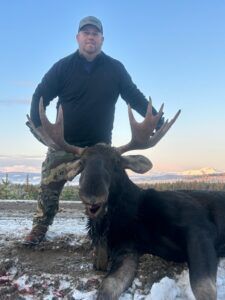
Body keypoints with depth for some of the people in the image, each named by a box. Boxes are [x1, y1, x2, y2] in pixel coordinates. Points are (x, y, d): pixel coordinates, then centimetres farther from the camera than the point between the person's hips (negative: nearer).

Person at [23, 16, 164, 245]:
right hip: (63, 143, 0)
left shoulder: (115, 69, 1)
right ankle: (40, 227, 24)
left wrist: (157, 122, -9)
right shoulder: (63, 66, -1)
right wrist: (39, 126, -17)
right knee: (49, 188, 6)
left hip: (100, 145, 0)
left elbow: (135, 97, 3)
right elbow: (40, 96, 0)